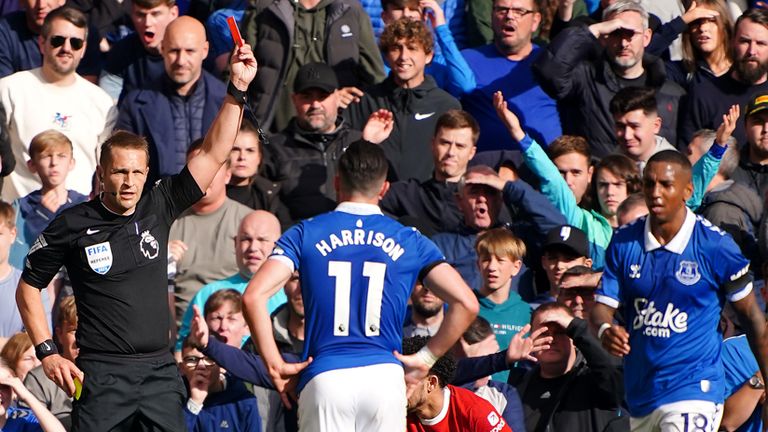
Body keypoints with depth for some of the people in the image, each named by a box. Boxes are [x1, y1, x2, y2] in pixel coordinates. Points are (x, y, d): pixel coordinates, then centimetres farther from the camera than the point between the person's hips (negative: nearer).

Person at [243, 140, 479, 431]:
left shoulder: (305, 234, 8)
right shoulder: (409, 241, 10)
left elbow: (254, 297, -5)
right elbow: (466, 304, 2)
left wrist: (275, 365, 2)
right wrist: (425, 359, 11)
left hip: (324, 377, -1)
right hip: (386, 375, 1)